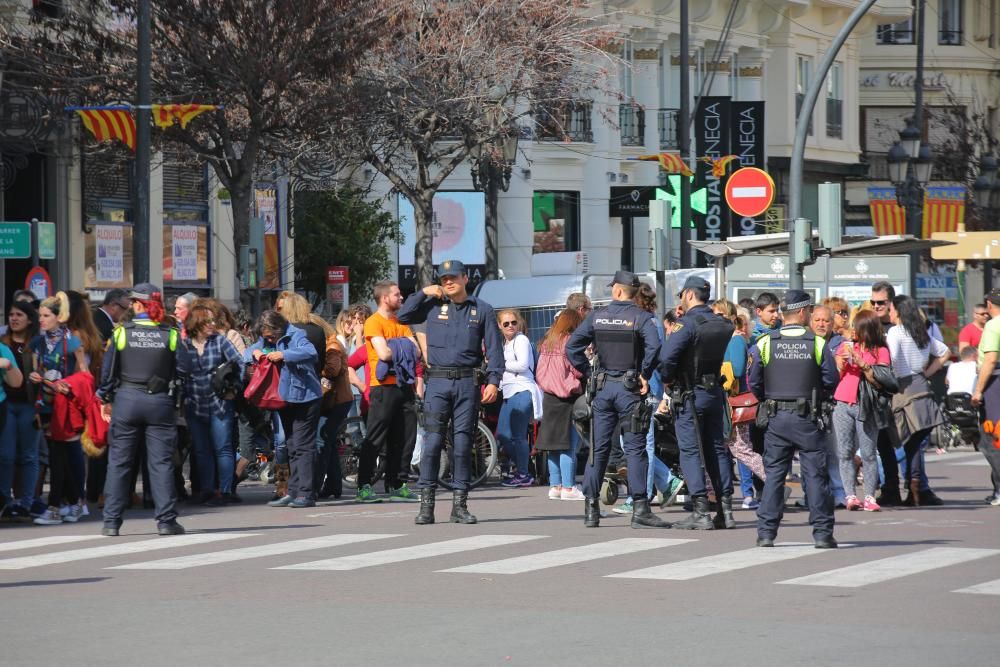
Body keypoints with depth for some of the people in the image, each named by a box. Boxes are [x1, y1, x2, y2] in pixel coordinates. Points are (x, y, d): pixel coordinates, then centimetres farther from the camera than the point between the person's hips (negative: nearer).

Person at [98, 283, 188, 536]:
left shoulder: (121, 332, -3)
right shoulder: (170, 334, -1)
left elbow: (108, 370, 0)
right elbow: (182, 371, -2)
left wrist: (105, 399, 11)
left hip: (127, 400, 0)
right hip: (160, 402, 0)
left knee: (119, 462, 6)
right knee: (161, 462, 3)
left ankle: (111, 522, 6)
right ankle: (166, 520, -1)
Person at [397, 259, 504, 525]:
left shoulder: (482, 309, 7)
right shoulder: (433, 305, 9)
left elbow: (493, 347, 5)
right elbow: (402, 316, 8)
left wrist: (493, 380, -5)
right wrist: (422, 293, 1)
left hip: (467, 383, 0)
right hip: (437, 381, 0)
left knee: (463, 442, 2)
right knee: (433, 441, -5)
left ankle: (460, 504, 8)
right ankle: (426, 504, -4)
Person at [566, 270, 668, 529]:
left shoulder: (597, 316, 5)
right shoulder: (640, 317, -6)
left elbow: (572, 346, 2)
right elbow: (653, 345, -23)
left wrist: (589, 372, 7)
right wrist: (645, 375, -11)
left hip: (603, 388, 3)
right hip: (629, 389, -3)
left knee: (598, 448, 8)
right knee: (635, 449, -2)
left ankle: (591, 509, 7)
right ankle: (640, 509, -7)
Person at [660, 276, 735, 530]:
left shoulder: (687, 324, -15)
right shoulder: (724, 325, 6)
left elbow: (667, 358, -23)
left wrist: (668, 379, -5)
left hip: (689, 394, -6)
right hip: (715, 392, 6)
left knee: (690, 451, -3)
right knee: (717, 448, 11)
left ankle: (700, 512, -8)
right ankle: (725, 510, 10)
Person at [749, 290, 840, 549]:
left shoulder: (765, 343, -3)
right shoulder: (817, 344, -6)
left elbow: (754, 383, 0)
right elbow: (831, 381, -4)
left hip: (776, 418, 2)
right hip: (806, 418, -2)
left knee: (773, 474, 8)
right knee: (815, 474, 4)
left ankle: (766, 532, 5)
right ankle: (822, 532, 3)